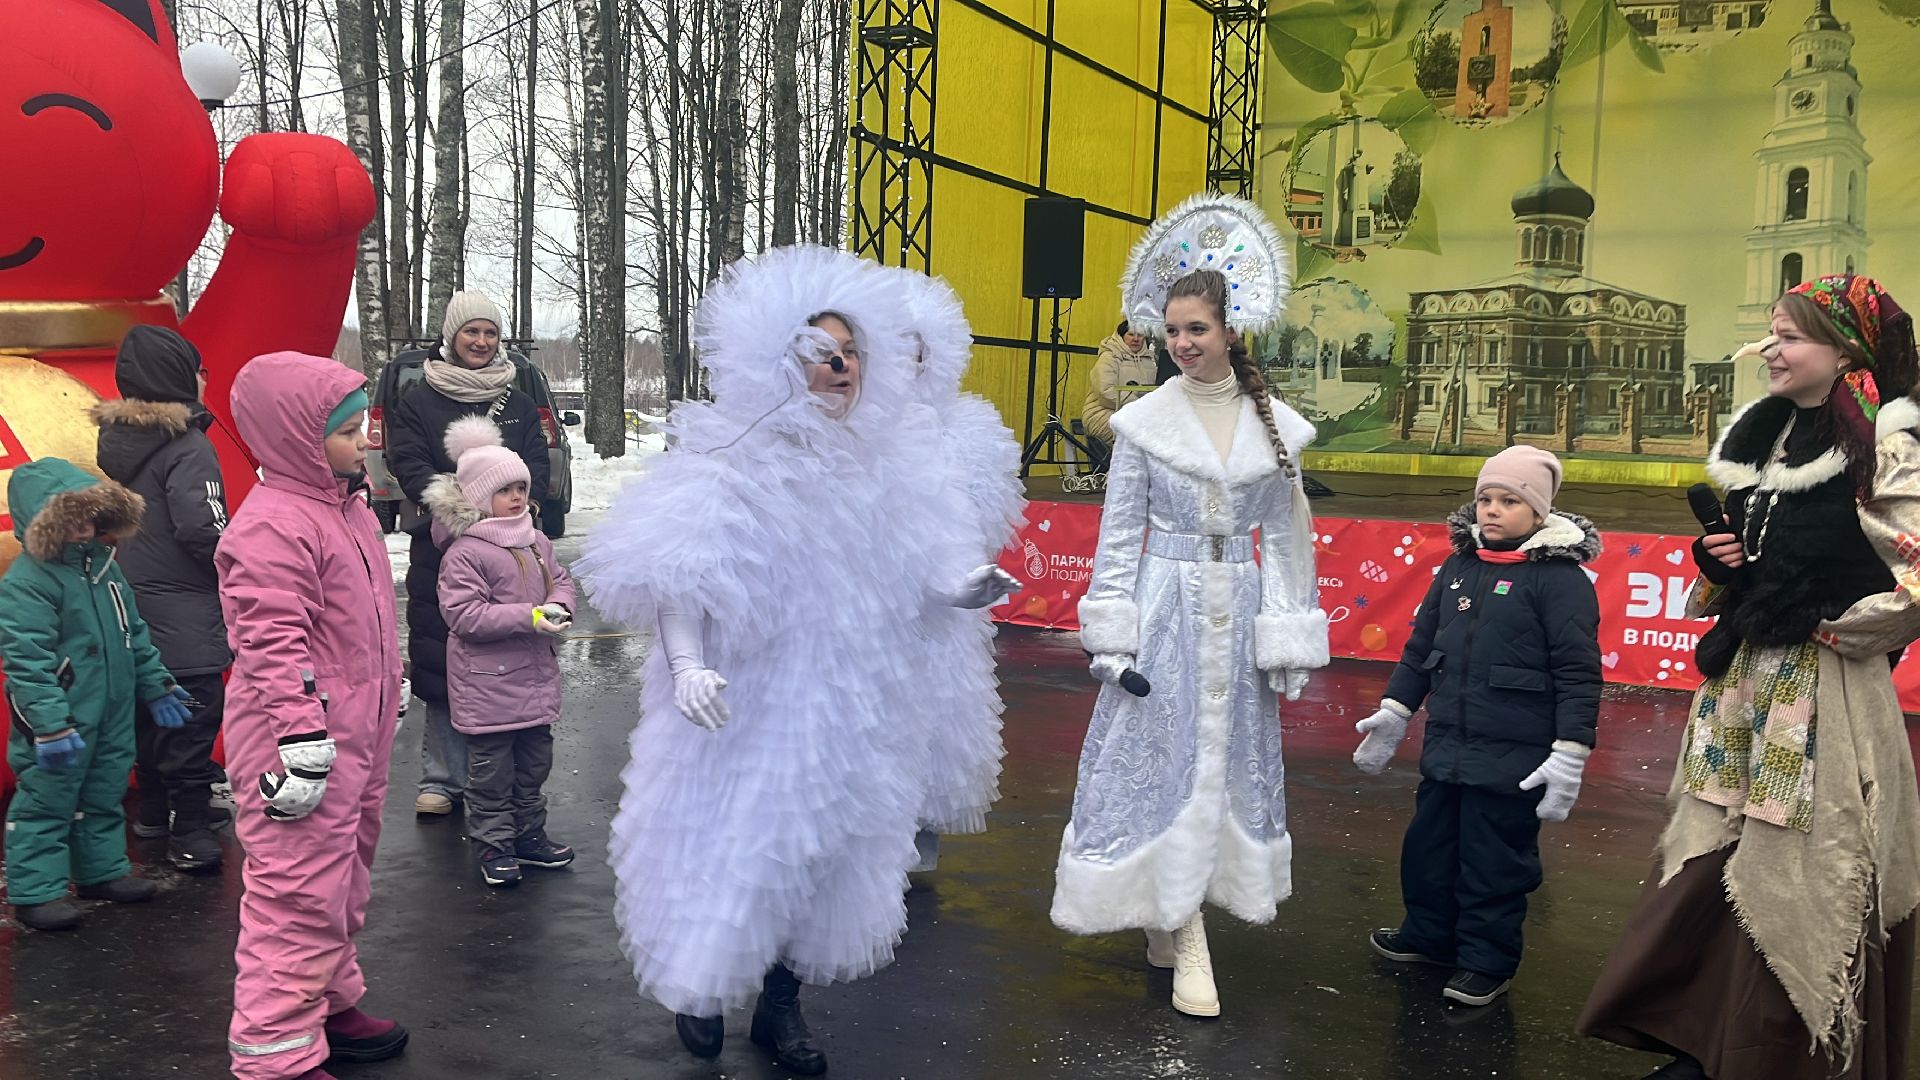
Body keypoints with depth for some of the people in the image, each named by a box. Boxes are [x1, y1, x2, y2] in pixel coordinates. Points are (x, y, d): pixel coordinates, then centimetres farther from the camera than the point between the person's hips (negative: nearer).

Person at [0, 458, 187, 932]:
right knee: (46, 803, 1)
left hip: (113, 716, 8)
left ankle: (103, 870, 32)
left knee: (104, 797, 19)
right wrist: (50, 726, -26)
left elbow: (134, 633, 18)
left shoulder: (103, 565, 8)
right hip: (59, 725, -8)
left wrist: (156, 686, 20)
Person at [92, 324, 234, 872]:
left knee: (151, 705, 19)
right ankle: (190, 833, 0)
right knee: (195, 710, -3)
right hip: (182, 608, -9)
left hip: (132, 600, 9)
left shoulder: (116, 439, 8)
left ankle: (156, 809, 32)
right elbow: (202, 528, -25)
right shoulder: (187, 446, -19)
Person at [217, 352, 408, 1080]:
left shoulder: (346, 506, 12)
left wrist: (386, 706, 27)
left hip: (357, 740, 10)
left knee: (344, 882, 21)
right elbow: (274, 648, -24)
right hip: (303, 748, -10)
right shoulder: (271, 527, -20)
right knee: (300, 895, -3)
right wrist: (302, 746, -25)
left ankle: (331, 1006, 37)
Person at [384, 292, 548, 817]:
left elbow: (536, 464, 6)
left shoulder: (518, 402, 14)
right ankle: (441, 778, 11)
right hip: (441, 547, -2)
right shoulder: (420, 400, 6)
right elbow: (408, 464, -4)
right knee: (440, 662, -1)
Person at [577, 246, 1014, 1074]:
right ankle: (699, 989, 35)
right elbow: (675, 586, -18)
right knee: (734, 846, 6)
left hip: (845, 708, 6)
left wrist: (953, 595, 14)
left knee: (829, 843, 14)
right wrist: (687, 667, -32)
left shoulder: (870, 468, 4)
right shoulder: (727, 470, -16)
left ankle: (780, 1006, 33)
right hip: (749, 708, -6)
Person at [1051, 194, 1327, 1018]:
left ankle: (1165, 918, 27)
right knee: (1164, 765, -2)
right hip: (1163, 613, -3)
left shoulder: (1275, 425, 3)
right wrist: (1110, 640, -7)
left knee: (1231, 762, 8)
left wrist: (1289, 641, 3)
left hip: (1238, 614, 3)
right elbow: (1117, 538, -2)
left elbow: (1286, 536, 7)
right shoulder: (1144, 422, -3)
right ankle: (1187, 948, 7)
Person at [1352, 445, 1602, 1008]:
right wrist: (1394, 711, 15)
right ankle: (1428, 935, 38)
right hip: (1447, 747, 6)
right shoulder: (1459, 566, 8)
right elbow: (1420, 644, 17)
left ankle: (1487, 962, 23)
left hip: (1513, 760, -6)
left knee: (1494, 862, 6)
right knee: (1428, 847, 17)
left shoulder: (1560, 577, -11)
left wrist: (1569, 752, -16)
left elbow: (1578, 674, -13)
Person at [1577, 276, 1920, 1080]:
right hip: (1746, 681, 7)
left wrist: (1824, 627, -11)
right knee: (1712, 859, 10)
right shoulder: (1759, 433, 13)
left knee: (1799, 880, 1)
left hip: (1825, 693, -7)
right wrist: (1716, 560, 4)